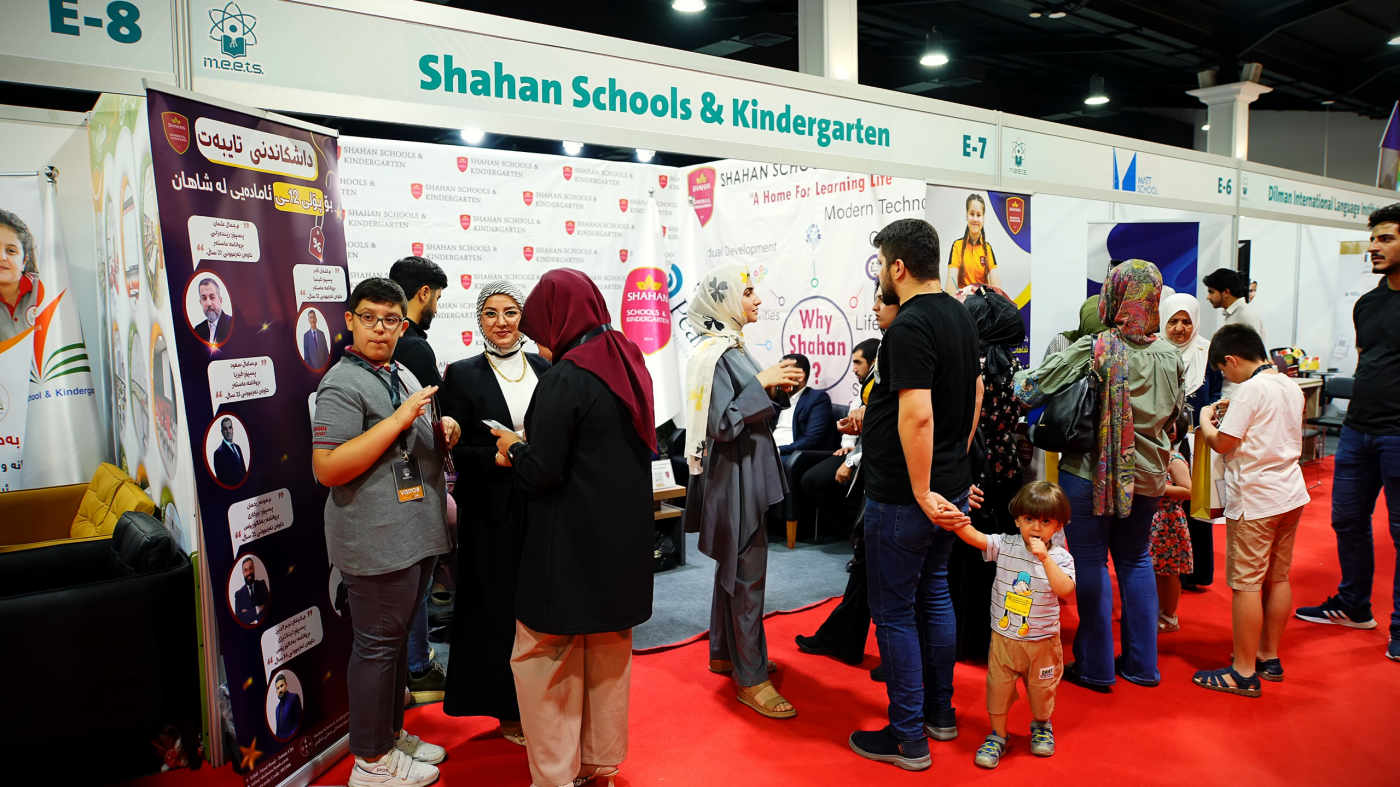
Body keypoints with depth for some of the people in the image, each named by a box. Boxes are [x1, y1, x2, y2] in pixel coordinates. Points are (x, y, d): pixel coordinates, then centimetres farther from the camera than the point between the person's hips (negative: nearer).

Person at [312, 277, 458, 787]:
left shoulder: (402, 376, 15)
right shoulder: (343, 384, -13)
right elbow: (328, 468, -22)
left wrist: (441, 430, 5)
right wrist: (399, 420, -24)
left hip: (416, 534, 9)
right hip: (377, 541, -9)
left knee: (396, 638, 19)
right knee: (377, 646, 1)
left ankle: (392, 734, 34)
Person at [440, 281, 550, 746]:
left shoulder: (545, 370, 9)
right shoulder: (463, 376, -1)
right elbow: (457, 451, -6)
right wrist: (502, 454, -20)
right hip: (493, 511, -3)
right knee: (500, 607, 4)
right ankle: (509, 711, 20)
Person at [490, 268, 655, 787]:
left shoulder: (565, 379, -19)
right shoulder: (629, 365, 4)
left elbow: (541, 473, -20)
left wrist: (513, 448, 0)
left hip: (570, 545, -8)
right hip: (625, 541, 8)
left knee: (543, 658, 8)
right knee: (610, 655, 18)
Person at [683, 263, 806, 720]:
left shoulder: (732, 346, 12)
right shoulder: (713, 354, -18)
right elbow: (720, 425, -22)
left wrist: (777, 388, 2)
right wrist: (761, 382, -23)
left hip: (746, 475, 10)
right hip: (733, 477, -10)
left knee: (733, 567, 19)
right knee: (747, 574, -4)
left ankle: (724, 653, 33)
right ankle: (751, 679, 7)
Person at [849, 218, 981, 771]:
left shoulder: (909, 327, -21)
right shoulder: (961, 316, 9)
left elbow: (917, 415, -29)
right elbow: (975, 394, 19)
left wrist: (922, 494, -21)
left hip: (903, 498, -9)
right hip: (952, 486, 9)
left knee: (894, 612, 3)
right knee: (934, 595, 20)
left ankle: (907, 738, 14)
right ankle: (940, 712, 34)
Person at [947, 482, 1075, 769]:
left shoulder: (1060, 557, -11)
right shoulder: (1005, 545, -8)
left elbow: (1065, 590, -27)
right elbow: (974, 536, -21)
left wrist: (1045, 557, -35)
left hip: (1042, 642, 0)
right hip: (1003, 637, 1)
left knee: (1041, 690, 18)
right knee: (998, 688, 9)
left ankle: (1042, 726, 48)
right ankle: (998, 736, 30)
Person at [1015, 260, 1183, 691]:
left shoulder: (1090, 351, -15)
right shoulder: (1169, 357, 1)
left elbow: (1030, 389, -16)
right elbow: (1176, 414, 13)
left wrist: (1019, 376, 4)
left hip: (1091, 472, -5)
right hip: (1146, 475, 5)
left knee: (1091, 562, 6)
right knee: (1136, 560, 17)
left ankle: (1096, 667, 14)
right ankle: (1142, 664, 25)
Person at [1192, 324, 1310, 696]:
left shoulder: (1251, 389, -17)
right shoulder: (1291, 386, 8)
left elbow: (1221, 443, -15)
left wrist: (1206, 419, 2)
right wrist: (1235, 414, 16)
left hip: (1255, 500, -9)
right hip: (1291, 495, 9)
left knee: (1246, 584, -2)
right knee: (1278, 577, 16)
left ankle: (1244, 673, 4)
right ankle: (1270, 658, 28)